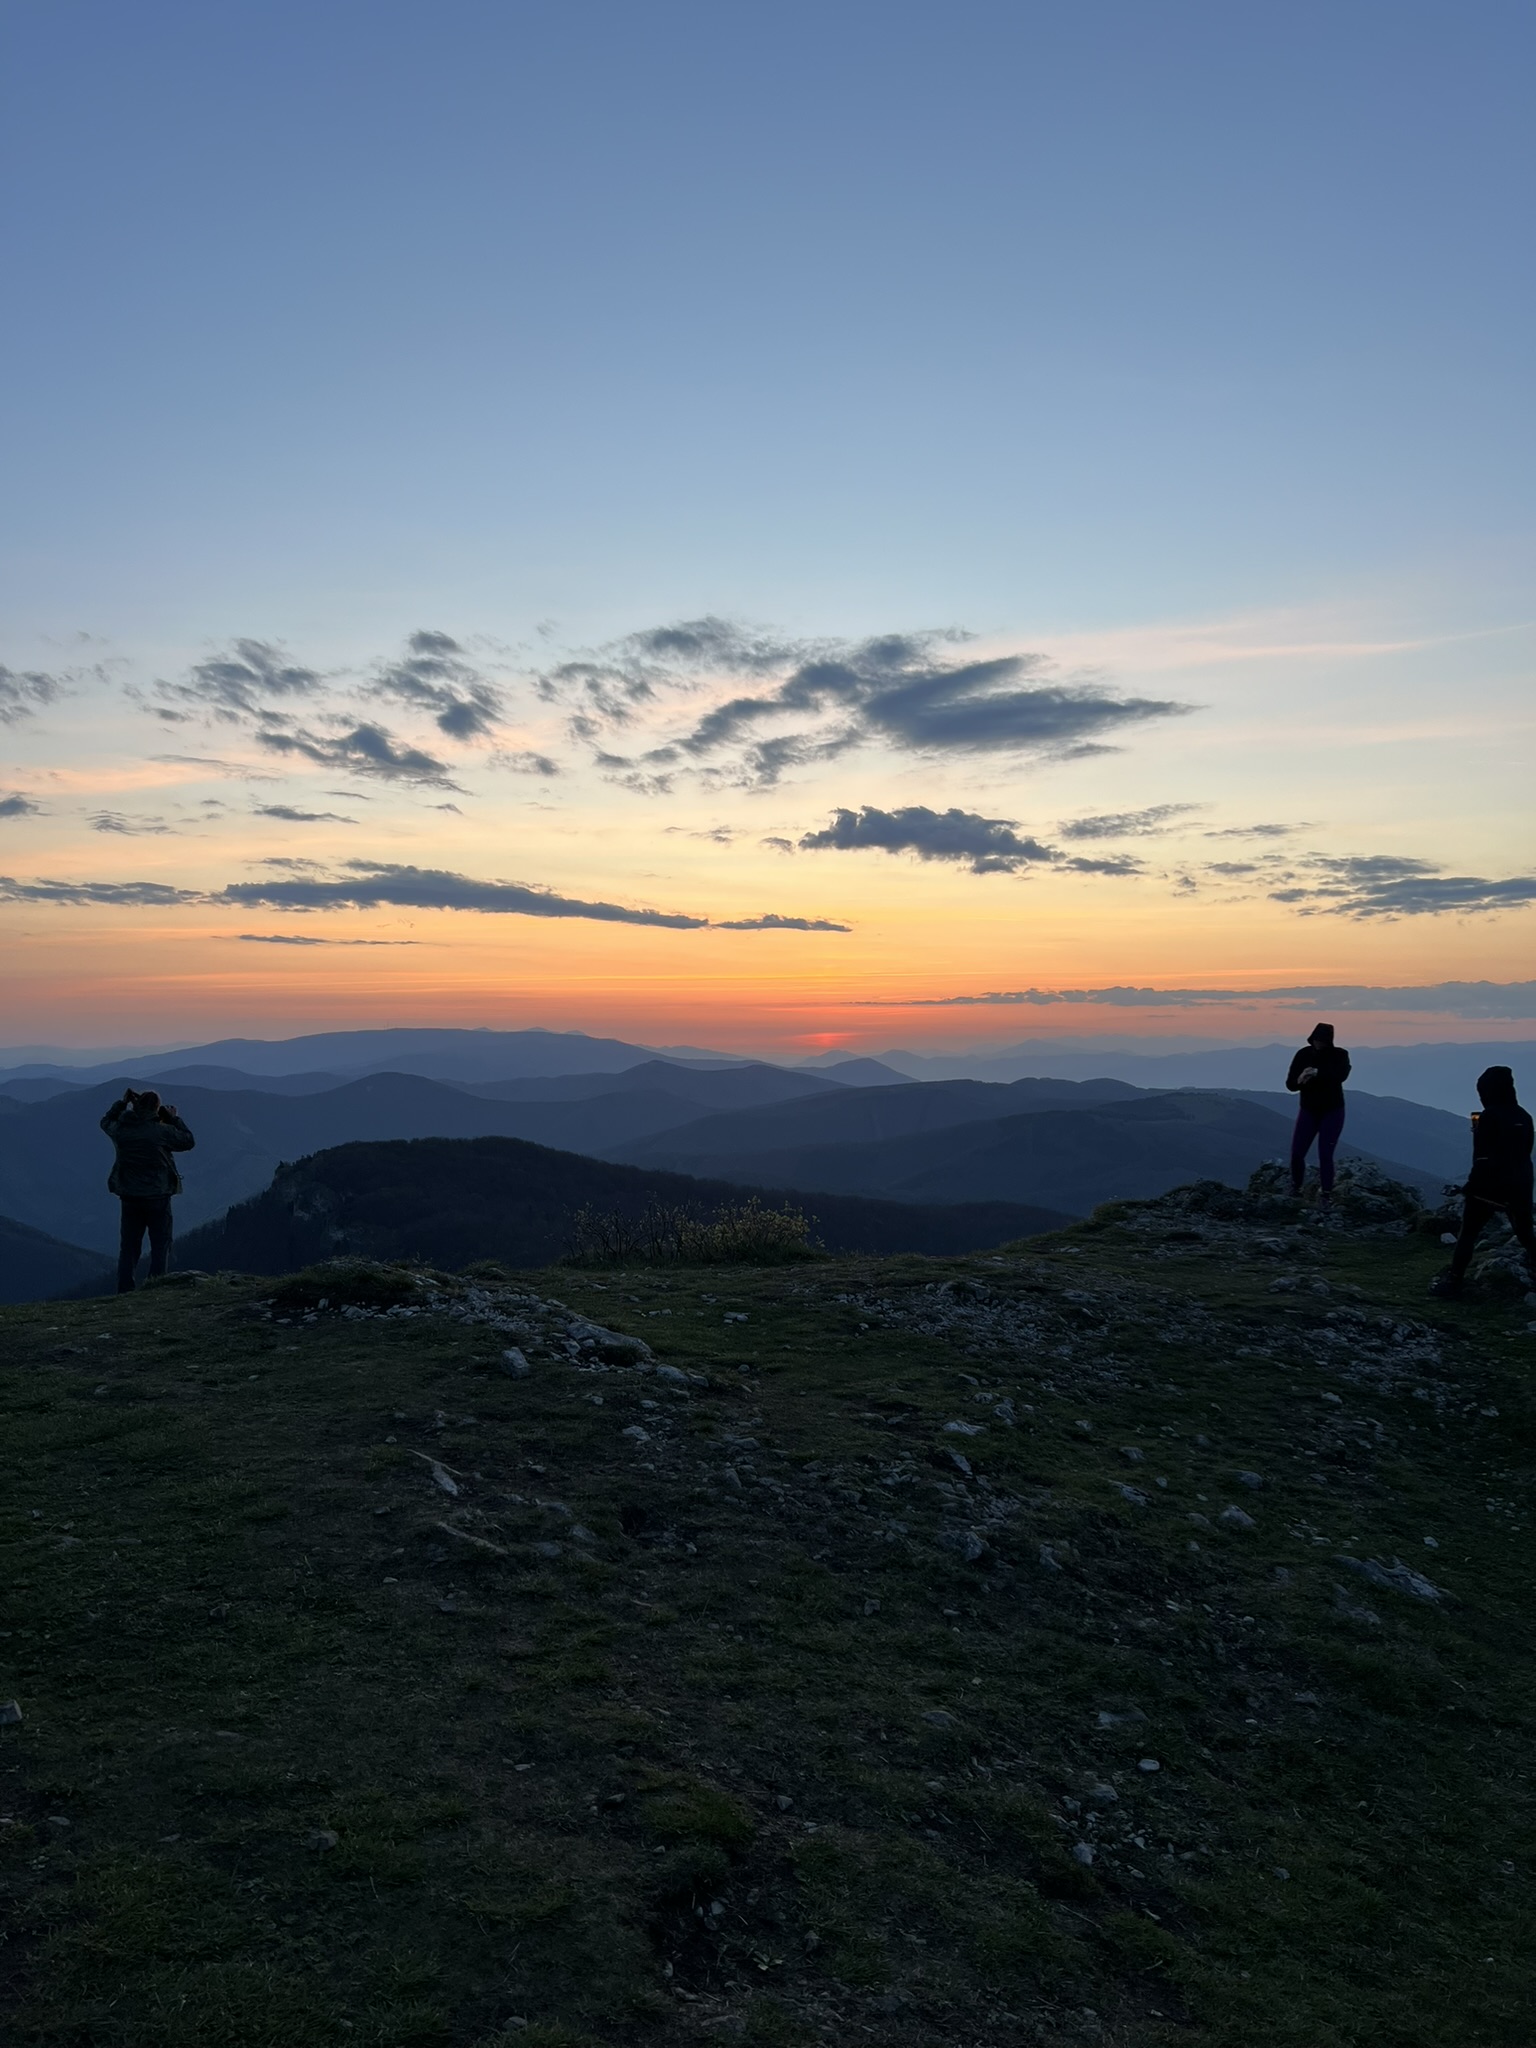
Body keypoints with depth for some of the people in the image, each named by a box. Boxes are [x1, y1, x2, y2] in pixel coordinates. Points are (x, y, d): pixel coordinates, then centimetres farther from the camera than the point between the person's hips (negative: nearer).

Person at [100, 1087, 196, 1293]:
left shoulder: (121, 1129, -2)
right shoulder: (162, 1131, -14)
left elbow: (106, 1122, 21)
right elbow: (189, 1141, 0)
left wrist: (122, 1102, 22)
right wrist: (174, 1119, 7)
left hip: (129, 1197, 4)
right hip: (158, 1197, -4)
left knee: (129, 1245, 12)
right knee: (161, 1244, 4)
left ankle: (125, 1289, 8)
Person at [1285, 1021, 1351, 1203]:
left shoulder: (1339, 1055, -11)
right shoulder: (1303, 1054, -6)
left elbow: (1341, 1075, -32)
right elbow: (1290, 1084, -8)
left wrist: (1318, 1073, -47)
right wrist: (1298, 1081, -31)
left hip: (1332, 1112, -3)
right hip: (1308, 1111, 3)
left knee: (1325, 1155, -10)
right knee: (1296, 1154, -1)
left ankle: (1327, 1197, -2)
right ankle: (1295, 1190, 19)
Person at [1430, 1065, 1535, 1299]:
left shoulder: (1489, 1117, -16)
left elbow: (1483, 1159, -17)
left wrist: (1471, 1186, -11)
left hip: (1488, 1187, -6)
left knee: (1468, 1234, 1)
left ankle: (1454, 1281, 0)